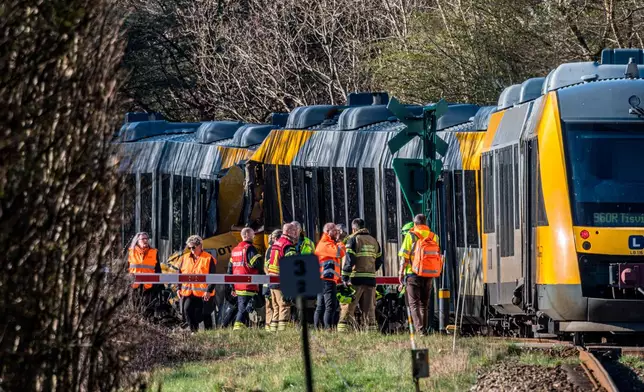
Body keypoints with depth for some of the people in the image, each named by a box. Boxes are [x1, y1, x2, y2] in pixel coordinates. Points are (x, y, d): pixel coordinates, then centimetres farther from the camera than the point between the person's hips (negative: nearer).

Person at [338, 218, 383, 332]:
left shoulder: (353, 240, -3)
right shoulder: (374, 241, 15)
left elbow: (349, 260, -11)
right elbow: (379, 261, 18)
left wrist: (345, 278, -11)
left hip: (356, 279, -5)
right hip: (371, 279, 5)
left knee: (347, 306, -5)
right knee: (369, 308, 10)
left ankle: (342, 330, -12)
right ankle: (372, 330, 6)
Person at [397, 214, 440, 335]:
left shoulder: (410, 236, -5)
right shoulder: (433, 237, 6)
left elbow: (404, 257, -6)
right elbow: (438, 256, 10)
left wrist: (401, 273, 1)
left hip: (413, 274, -4)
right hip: (428, 275, 4)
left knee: (414, 304, -3)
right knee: (424, 304, 15)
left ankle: (419, 329, -16)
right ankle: (423, 328, 17)